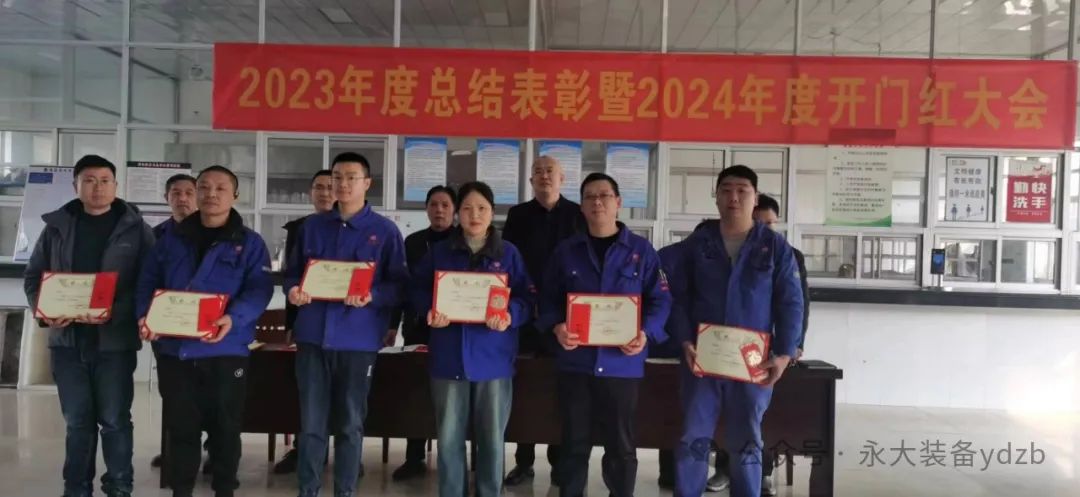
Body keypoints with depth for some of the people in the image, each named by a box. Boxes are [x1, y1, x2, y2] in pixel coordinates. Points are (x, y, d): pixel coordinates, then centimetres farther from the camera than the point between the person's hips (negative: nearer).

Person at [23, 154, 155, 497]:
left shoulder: (135, 229, -1)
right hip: (67, 338, 3)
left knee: (114, 420, 4)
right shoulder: (57, 226, 8)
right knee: (77, 420, 12)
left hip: (114, 340, -3)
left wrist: (114, 313, -20)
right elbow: (33, 276, 13)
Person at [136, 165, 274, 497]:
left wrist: (234, 318, -27)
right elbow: (148, 281, 12)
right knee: (180, 428, 11)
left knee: (225, 428, 7)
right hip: (175, 349, 3)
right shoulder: (172, 239, 13)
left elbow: (259, 289, -9)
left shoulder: (250, 243, 2)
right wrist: (145, 315, -8)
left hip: (225, 351, -3)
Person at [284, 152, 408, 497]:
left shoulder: (385, 231, 2)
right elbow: (292, 273, 14)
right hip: (313, 335, 3)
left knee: (350, 425, 7)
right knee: (311, 424, 7)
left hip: (357, 339, -2)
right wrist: (293, 290, -8)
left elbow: (399, 285, -2)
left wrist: (372, 296, -20)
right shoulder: (311, 226, 12)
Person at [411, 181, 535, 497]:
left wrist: (510, 316, -18)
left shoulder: (509, 253, 4)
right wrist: (430, 310, -14)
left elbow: (528, 298, 1)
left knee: (492, 437, 7)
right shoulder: (439, 251, 7)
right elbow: (418, 290, 7)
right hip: (449, 356, 1)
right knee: (449, 437, 6)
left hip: (493, 358, 0)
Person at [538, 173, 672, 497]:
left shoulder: (641, 250, 3)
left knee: (621, 445, 10)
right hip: (575, 361, 1)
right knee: (574, 443, 10)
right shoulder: (566, 251, 8)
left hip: (622, 364, -1)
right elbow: (549, 298, 8)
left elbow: (660, 300, 1)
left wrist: (646, 333, -16)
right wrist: (556, 327, -12)